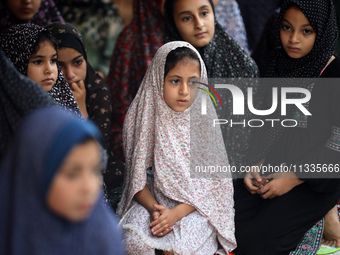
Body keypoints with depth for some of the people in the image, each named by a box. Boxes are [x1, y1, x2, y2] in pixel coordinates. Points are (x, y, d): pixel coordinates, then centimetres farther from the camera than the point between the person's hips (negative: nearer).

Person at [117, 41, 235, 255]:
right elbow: (137, 177, 0)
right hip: (151, 201, 1)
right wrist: (155, 209, -19)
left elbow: (212, 183, -6)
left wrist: (176, 213, -19)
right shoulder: (143, 118, -4)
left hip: (195, 208, -1)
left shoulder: (204, 121, -6)